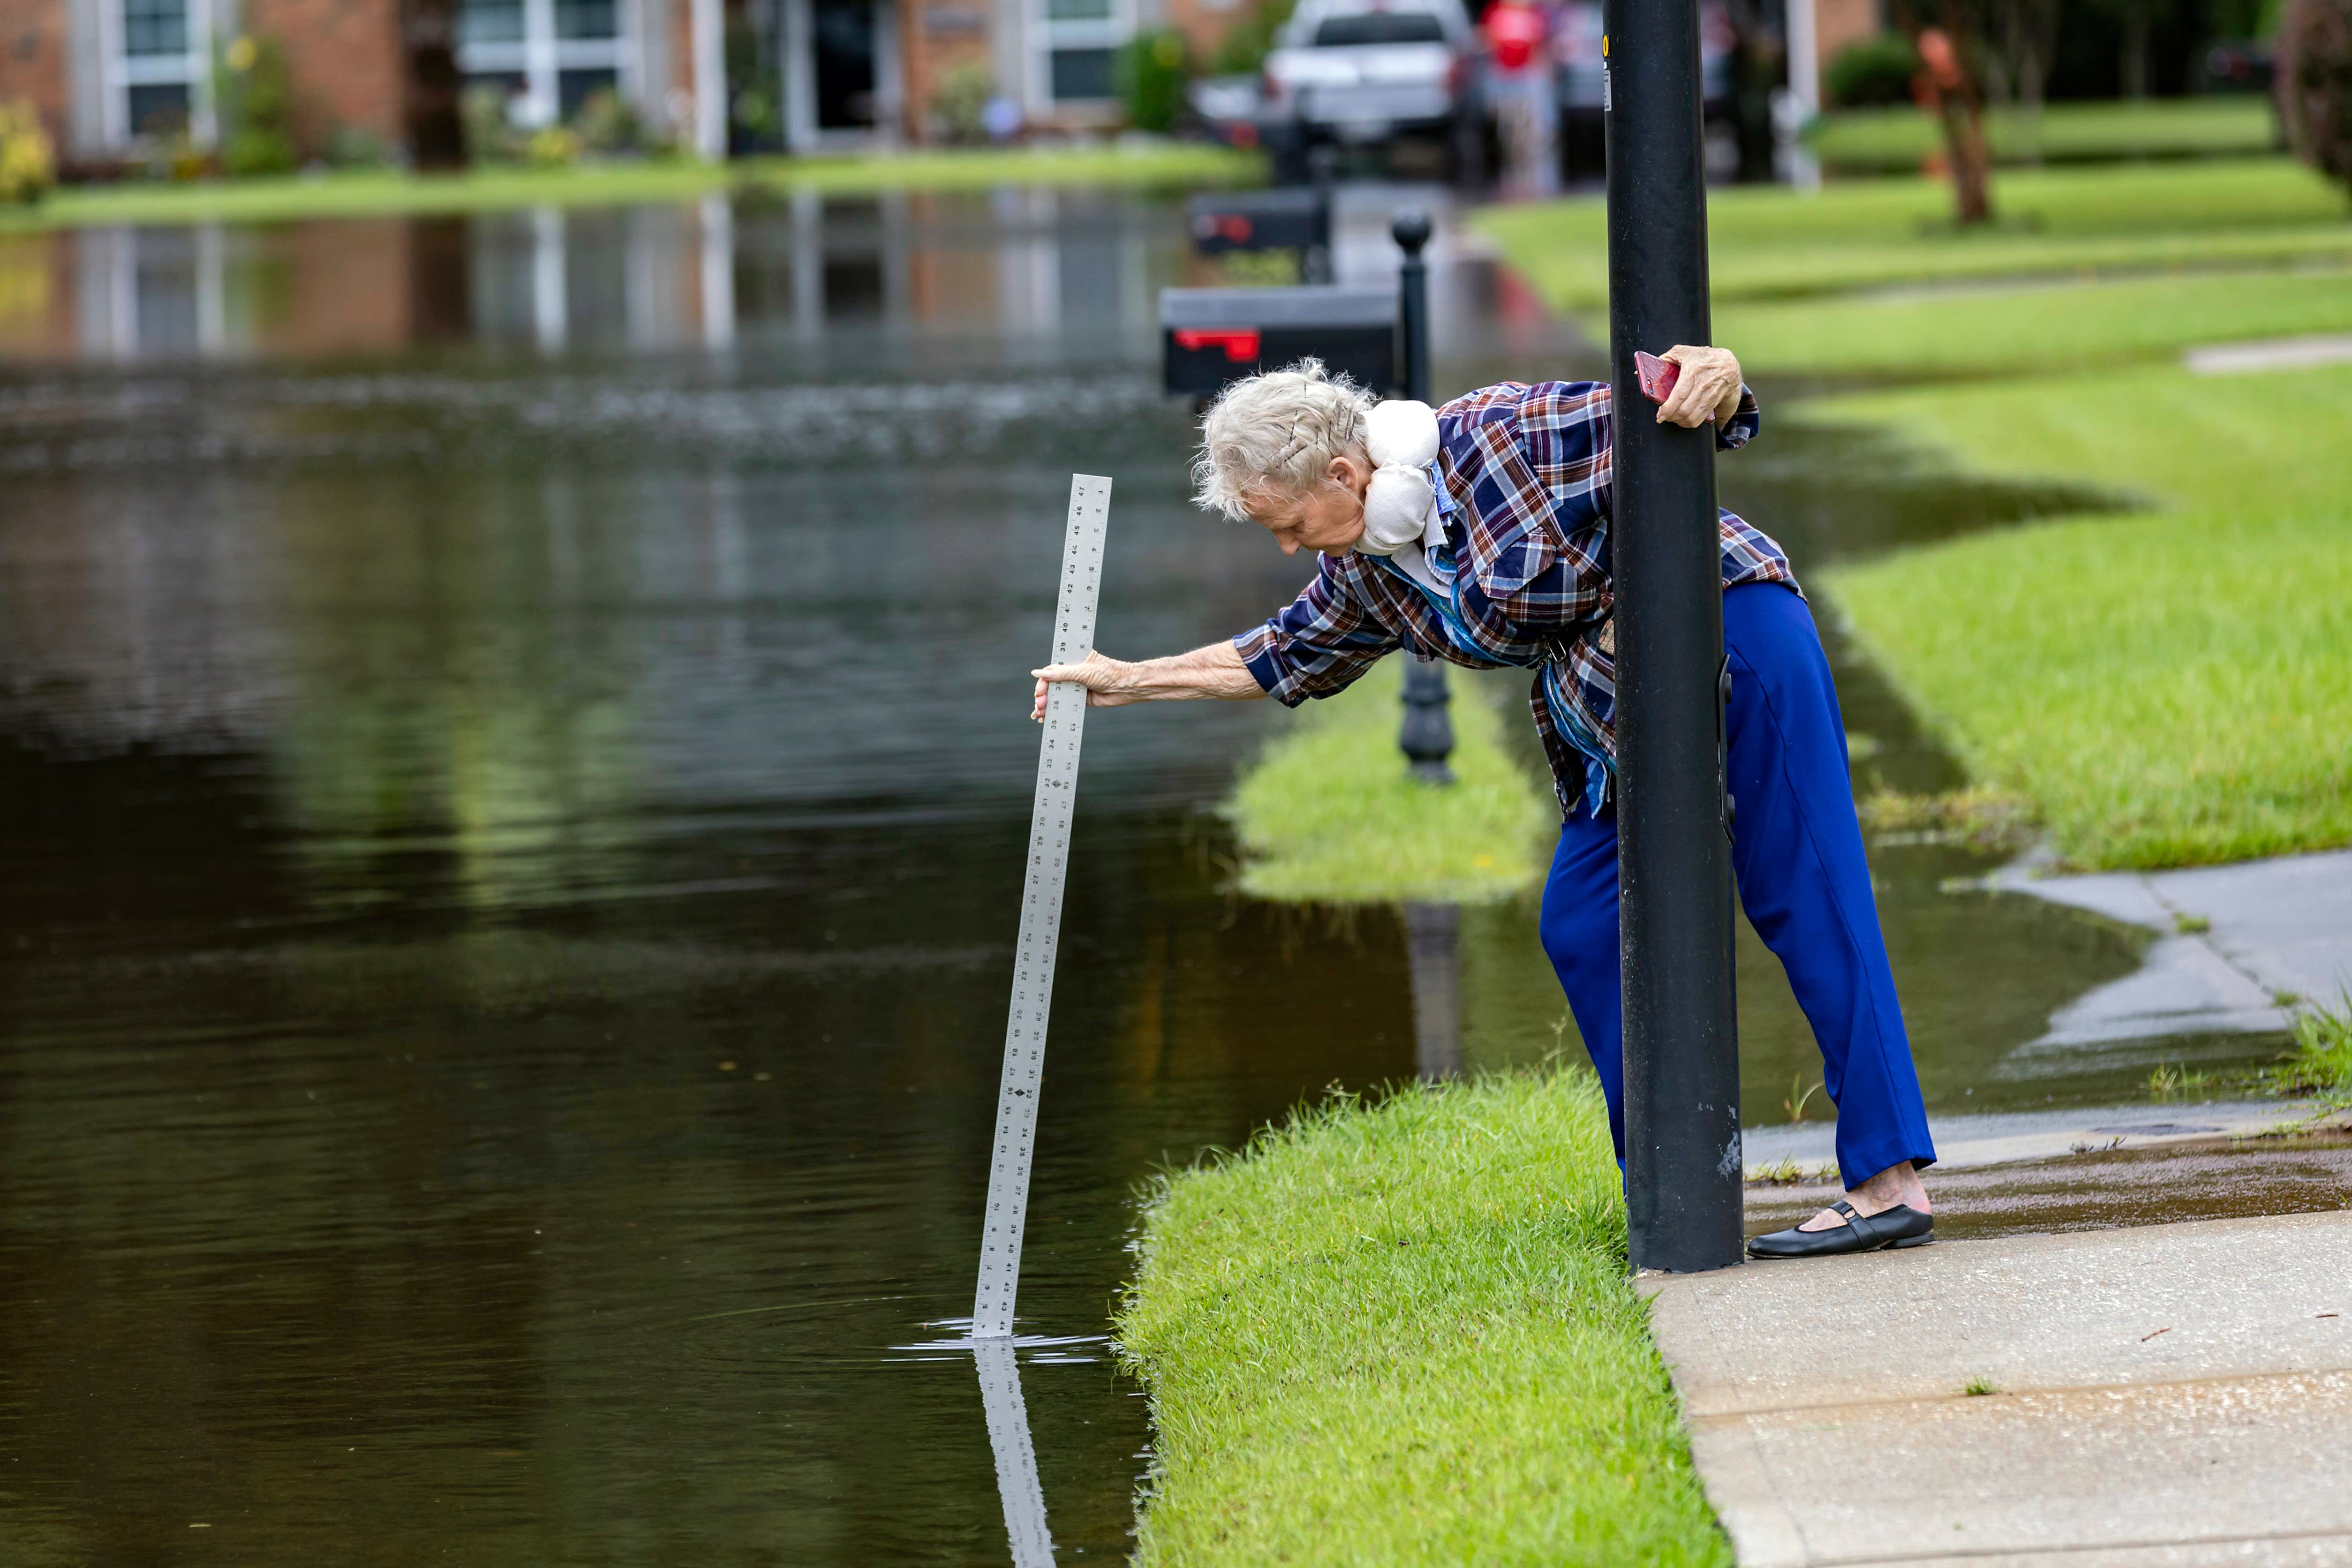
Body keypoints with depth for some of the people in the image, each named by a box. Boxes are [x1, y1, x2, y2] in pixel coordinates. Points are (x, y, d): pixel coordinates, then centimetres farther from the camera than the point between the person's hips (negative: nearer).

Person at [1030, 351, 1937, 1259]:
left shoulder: (1496, 434, -17)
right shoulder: (1367, 573, 7)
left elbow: (1671, 415, -16)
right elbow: (1286, 657, 24)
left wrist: (1717, 379, -39)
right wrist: (1131, 682, 26)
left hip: (1735, 638, -9)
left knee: (1806, 902, -11)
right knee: (1583, 927, 4)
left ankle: (1892, 1184, -15)